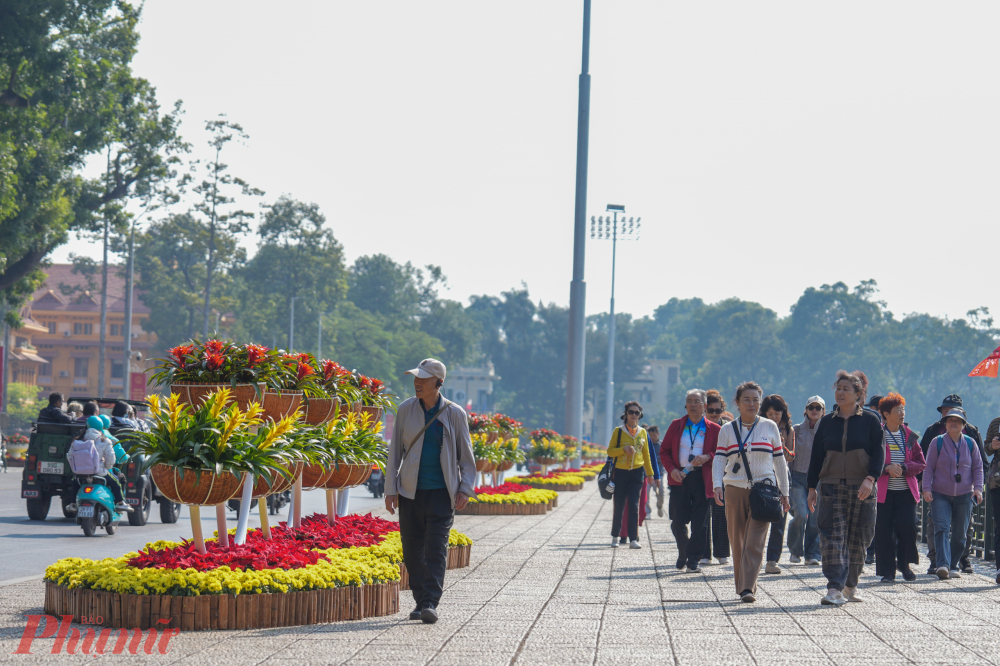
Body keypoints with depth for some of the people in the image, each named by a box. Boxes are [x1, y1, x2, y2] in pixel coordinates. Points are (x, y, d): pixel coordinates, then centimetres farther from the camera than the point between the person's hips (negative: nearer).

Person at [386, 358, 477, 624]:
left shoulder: (454, 414, -2)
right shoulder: (406, 410, 3)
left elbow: (466, 455, 5)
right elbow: (395, 451, 7)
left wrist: (465, 489, -5)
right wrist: (391, 489, 2)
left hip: (441, 492, -3)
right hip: (410, 491, 3)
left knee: (436, 548, -12)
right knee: (412, 548, 4)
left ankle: (430, 604, -17)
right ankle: (420, 601, 17)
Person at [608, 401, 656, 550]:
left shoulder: (642, 433, 7)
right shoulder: (618, 431, -1)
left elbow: (646, 454, 16)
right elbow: (610, 451, -3)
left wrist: (650, 473, 17)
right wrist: (623, 449, -20)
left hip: (637, 472, 1)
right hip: (621, 472, -1)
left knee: (634, 506, -7)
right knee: (619, 507, 4)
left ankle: (633, 539, -9)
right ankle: (615, 536, 19)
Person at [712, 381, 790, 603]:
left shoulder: (769, 427, 8)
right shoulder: (727, 430, 8)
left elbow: (779, 460, 12)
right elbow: (719, 460, 1)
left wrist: (784, 492, 12)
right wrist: (717, 485, -16)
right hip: (735, 490, 1)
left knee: (755, 542, -13)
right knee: (737, 541, 4)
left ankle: (748, 588, -19)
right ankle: (741, 586, 16)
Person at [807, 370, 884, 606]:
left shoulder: (870, 421, 2)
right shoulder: (827, 422, 10)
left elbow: (878, 453, -3)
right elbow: (816, 456, 13)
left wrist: (870, 479, -18)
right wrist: (812, 487, 8)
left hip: (862, 489, -1)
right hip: (831, 488, 1)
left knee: (858, 539, 5)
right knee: (833, 537, -11)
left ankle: (851, 585, 21)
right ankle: (835, 589, -18)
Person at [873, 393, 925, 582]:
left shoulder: (910, 436, 10)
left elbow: (920, 463, 8)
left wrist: (904, 467, -10)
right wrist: (887, 468, -18)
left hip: (907, 490, 2)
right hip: (884, 491, -2)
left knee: (908, 528, -9)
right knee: (884, 531, -4)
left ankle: (905, 565, 12)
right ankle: (888, 570, 4)